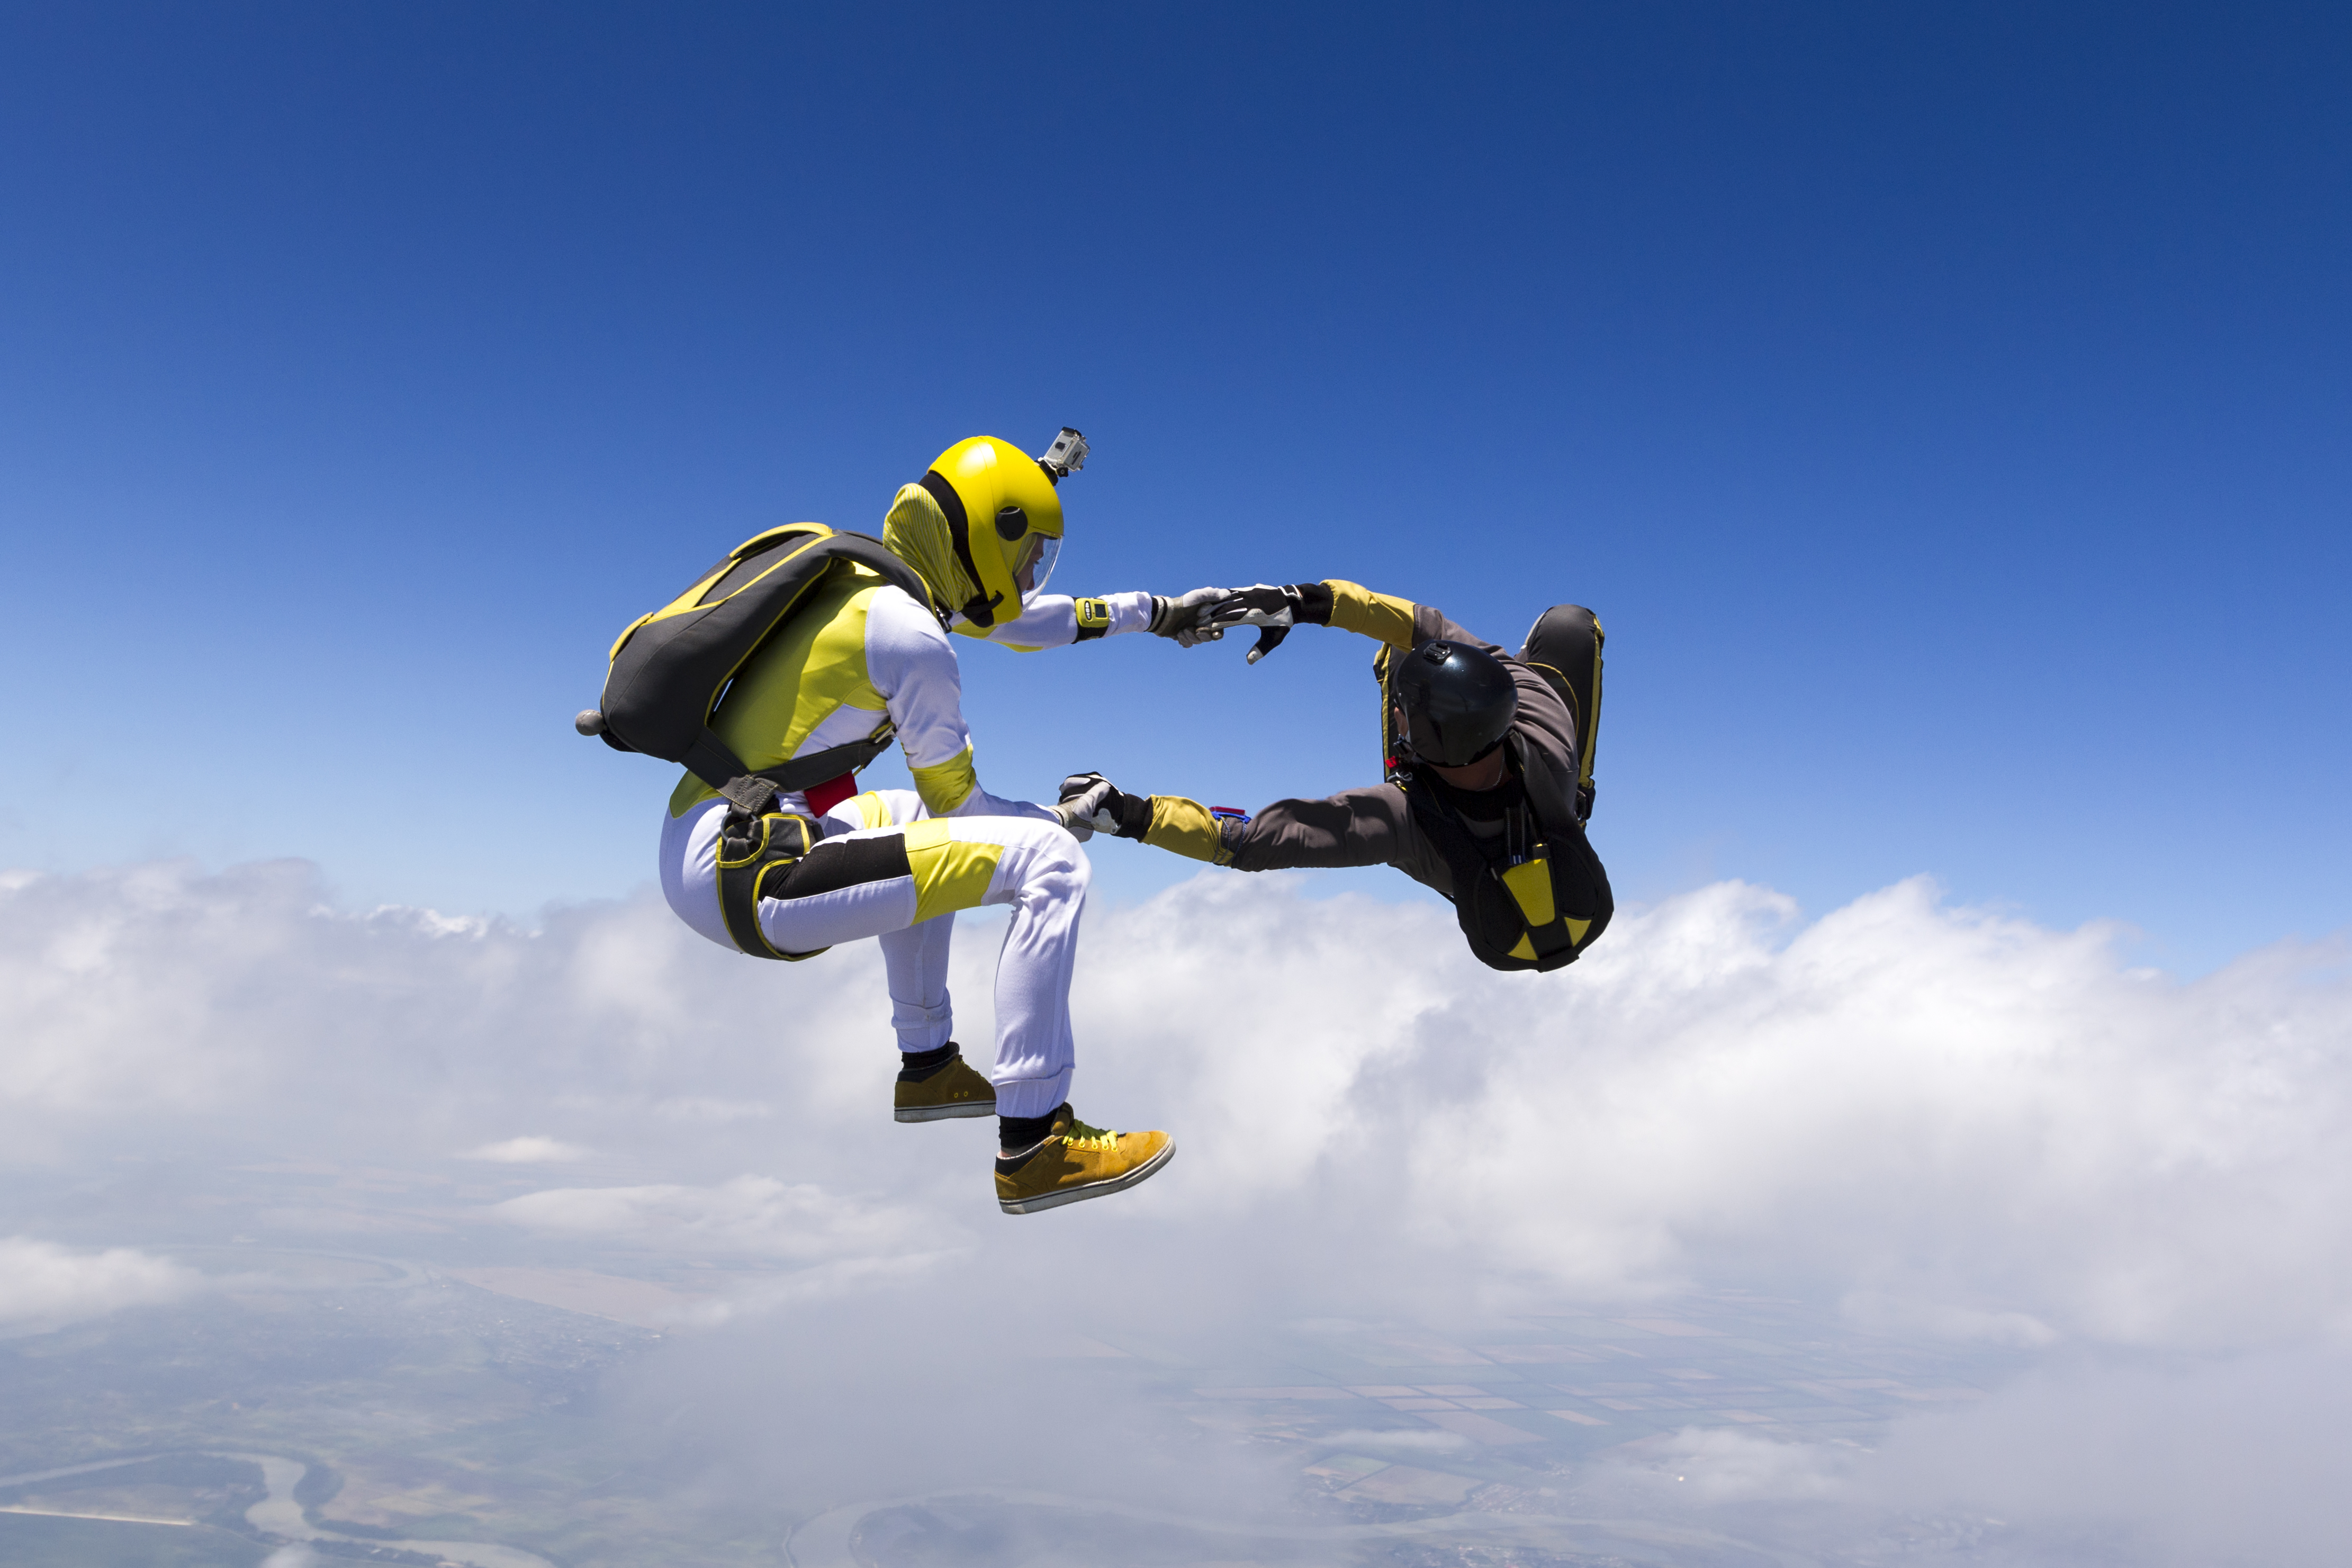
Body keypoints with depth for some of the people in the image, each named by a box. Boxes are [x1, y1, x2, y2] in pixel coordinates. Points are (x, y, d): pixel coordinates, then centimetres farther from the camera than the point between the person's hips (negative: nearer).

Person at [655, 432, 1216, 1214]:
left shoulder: (864, 580, 15)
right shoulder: (911, 639, -12)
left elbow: (1012, 617, 26)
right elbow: (959, 796, -3)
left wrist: (1161, 612, 30)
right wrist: (1067, 817, 14)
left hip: (693, 851, 10)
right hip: (745, 879, -10)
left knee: (918, 820, 34)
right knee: (1049, 862, -13)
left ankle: (927, 1067, 34)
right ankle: (1033, 1146, -9)